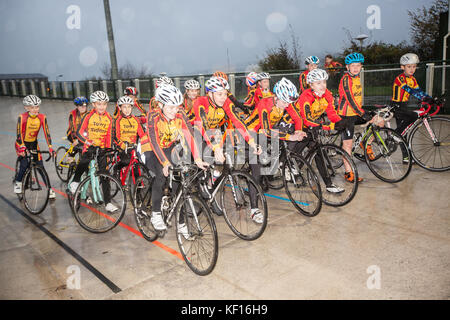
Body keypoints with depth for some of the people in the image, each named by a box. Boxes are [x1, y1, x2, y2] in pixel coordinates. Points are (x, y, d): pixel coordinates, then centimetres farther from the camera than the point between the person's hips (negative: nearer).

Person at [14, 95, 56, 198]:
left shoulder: (42, 117, -14)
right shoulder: (22, 117, -21)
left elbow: (46, 133, -15)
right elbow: (19, 134, -23)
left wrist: (50, 147, -24)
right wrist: (22, 147, -34)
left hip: (34, 143, 2)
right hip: (22, 143, -2)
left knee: (41, 166, -2)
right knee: (24, 164, -18)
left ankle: (49, 189, 4)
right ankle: (18, 182, 11)